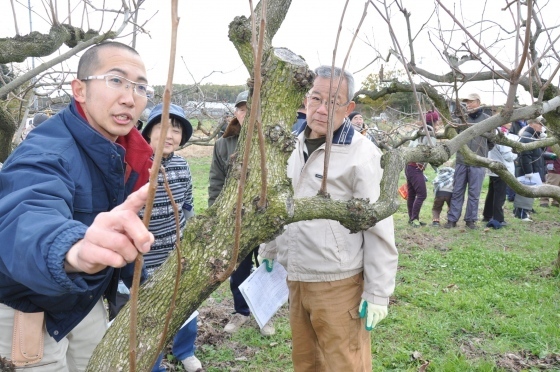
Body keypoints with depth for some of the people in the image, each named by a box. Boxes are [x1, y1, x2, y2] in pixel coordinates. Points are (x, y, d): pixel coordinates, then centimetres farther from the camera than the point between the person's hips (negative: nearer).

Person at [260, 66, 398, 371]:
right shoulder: (295, 145, 6)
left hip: (338, 284, -6)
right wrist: (270, 249, 21)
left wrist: (378, 294, -14)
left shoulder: (360, 154, -15)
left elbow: (379, 227, -15)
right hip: (296, 278, 7)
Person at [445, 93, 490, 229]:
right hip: (461, 161, 2)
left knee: (474, 193, 6)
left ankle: (471, 219, 17)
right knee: (457, 191, 6)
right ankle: (452, 219, 11)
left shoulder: (486, 119, 3)